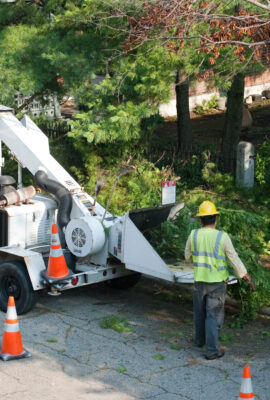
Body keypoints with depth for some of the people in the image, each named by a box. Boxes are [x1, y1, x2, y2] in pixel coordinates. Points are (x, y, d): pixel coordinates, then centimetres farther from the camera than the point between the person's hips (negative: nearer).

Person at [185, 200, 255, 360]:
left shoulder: (194, 235, -5)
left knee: (200, 312, 21)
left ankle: (200, 339, 39)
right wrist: (247, 277, -2)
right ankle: (212, 350, 1)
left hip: (199, 280, 3)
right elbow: (234, 259, -11)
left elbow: (188, 256, 8)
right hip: (217, 282, -3)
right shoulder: (222, 237, -15)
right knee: (214, 315, 1)